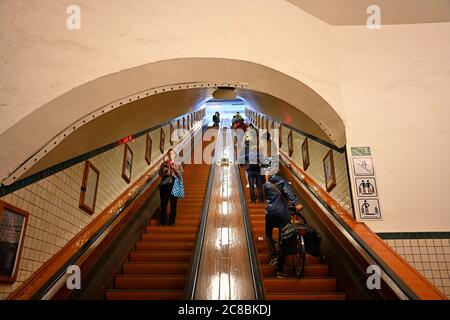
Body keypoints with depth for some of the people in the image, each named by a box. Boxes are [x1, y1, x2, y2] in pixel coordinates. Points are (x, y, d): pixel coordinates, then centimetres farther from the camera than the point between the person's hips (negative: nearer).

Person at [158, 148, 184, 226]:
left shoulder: (178, 164, 6)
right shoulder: (164, 163, 7)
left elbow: (181, 175, -1)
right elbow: (160, 174, 0)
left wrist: (174, 168, -11)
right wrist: (167, 167, -10)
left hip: (174, 185, 0)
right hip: (164, 185, 0)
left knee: (173, 204, 2)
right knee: (164, 204, 2)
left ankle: (172, 221, 12)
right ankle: (163, 221, 12)